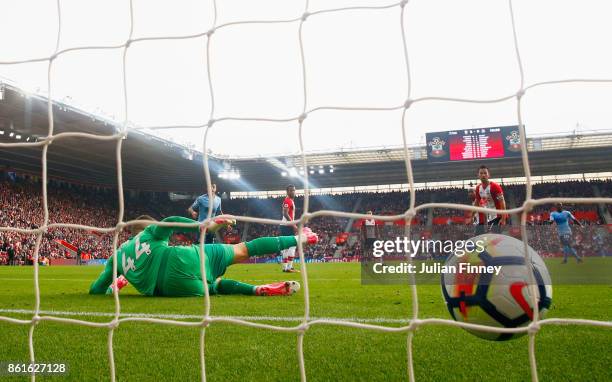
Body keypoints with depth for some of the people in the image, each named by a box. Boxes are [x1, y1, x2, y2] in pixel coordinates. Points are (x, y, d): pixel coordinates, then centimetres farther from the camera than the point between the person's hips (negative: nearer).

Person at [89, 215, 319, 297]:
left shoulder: (116, 257, 27)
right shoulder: (149, 232, 19)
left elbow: (95, 290, 25)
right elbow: (170, 222, -3)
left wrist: (115, 286, 45)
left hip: (174, 287, 2)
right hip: (184, 259, -2)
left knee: (214, 284, 27)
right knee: (242, 250, 8)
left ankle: (258, 290, 0)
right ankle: (299, 238, 13)